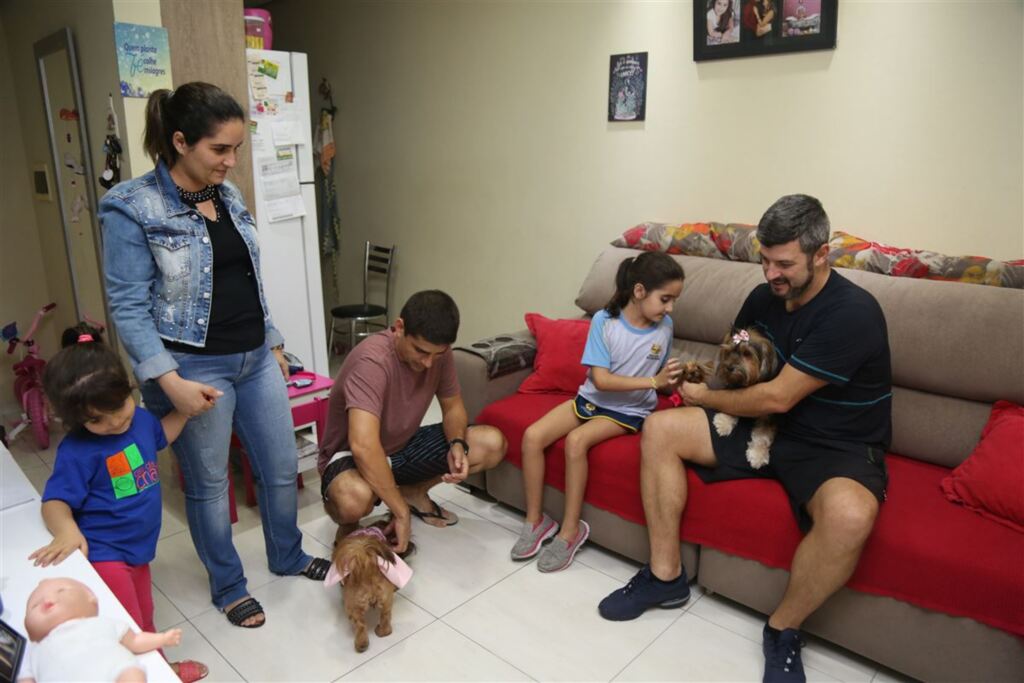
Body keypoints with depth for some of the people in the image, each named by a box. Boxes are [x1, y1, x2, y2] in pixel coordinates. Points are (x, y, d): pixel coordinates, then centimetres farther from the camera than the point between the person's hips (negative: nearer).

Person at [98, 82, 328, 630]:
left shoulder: (228, 195, 7)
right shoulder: (132, 209, -13)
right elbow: (128, 307, -14)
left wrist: (272, 341, 16)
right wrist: (170, 380, -21)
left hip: (255, 359, 6)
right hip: (194, 369, -6)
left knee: (282, 467, 15)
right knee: (209, 484, 12)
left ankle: (287, 556, 40)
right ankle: (228, 585, 34)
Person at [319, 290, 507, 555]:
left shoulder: (438, 353, -13)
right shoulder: (372, 360, -34)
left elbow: (453, 406, 1)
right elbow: (364, 446, -43)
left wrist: (457, 445, -21)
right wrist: (401, 513, -38)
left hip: (403, 446, 7)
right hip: (351, 456, -6)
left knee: (492, 444, -9)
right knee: (355, 499, -42)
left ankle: (414, 492, 12)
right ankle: (348, 527, -3)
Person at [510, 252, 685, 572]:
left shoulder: (664, 326, -4)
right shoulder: (604, 321, -13)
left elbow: (660, 382, 9)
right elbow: (601, 380, -20)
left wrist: (677, 380, -11)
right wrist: (652, 381, -25)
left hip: (629, 412, -1)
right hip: (592, 399, 1)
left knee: (576, 440, -29)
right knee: (532, 436, -18)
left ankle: (570, 529, -14)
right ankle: (535, 520, 0)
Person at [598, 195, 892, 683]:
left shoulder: (852, 312, -22)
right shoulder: (764, 297, 1)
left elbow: (778, 397, -21)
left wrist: (705, 397, -7)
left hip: (838, 446, -6)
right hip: (766, 427, 7)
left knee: (849, 514, -39)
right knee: (659, 429, -8)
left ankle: (782, 629, -9)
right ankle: (666, 576, 0)